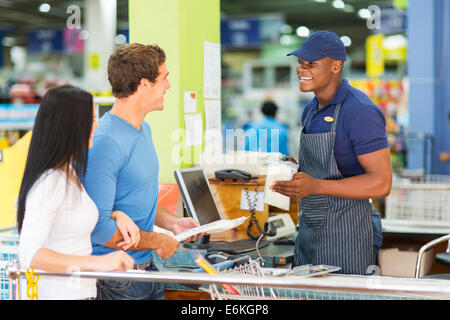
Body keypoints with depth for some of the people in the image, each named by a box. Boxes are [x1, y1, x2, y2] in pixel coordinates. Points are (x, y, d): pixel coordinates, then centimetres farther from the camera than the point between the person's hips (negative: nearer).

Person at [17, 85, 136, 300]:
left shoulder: (68, 171, 7)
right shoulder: (50, 182, -22)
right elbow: (28, 254, -27)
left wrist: (117, 216, 3)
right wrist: (98, 262, -32)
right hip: (59, 293, -9)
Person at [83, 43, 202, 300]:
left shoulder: (144, 129, 9)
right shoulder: (104, 143, -22)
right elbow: (98, 226, -25)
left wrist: (171, 222, 7)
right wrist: (157, 241, -15)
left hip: (148, 269, 9)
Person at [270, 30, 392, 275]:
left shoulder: (360, 111, -15)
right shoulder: (310, 110, 12)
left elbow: (381, 183, -20)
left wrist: (315, 186, -26)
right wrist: (295, 172, 4)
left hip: (346, 237, -8)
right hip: (308, 233, 8)